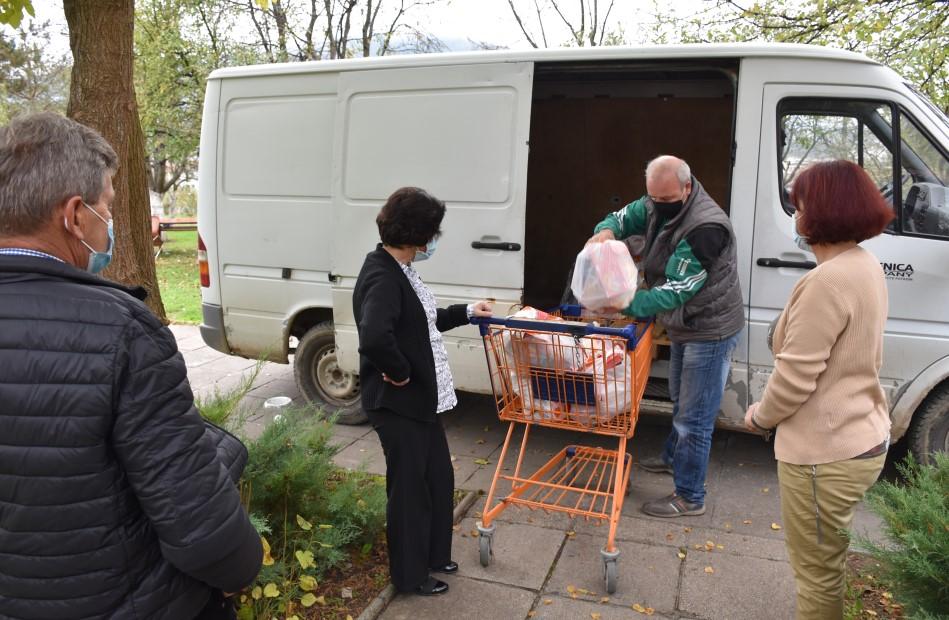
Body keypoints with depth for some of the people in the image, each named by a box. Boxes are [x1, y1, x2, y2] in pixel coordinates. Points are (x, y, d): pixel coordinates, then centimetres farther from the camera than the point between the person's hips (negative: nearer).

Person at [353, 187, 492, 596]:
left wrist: (466, 312, 21)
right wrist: (400, 372, -24)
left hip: (421, 398, 10)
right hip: (396, 403, -10)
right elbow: (375, 338, -40)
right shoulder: (383, 277, -24)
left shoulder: (399, 270, 8)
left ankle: (434, 555, 40)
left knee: (439, 478, 21)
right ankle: (410, 575, 26)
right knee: (409, 488, 6)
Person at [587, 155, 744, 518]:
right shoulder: (656, 206, -5)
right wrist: (605, 232, -19)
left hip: (709, 332, -9)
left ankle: (690, 498, 13)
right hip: (683, 326, 9)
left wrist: (627, 305, -40)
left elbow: (676, 291, -32)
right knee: (679, 400, 27)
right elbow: (623, 218, 6)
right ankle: (674, 458, 49)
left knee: (694, 417, -1)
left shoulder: (705, 227, -31)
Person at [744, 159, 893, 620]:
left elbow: (795, 377, -24)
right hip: (863, 439, 10)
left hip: (825, 453, -10)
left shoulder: (828, 281, -25)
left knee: (817, 575, 9)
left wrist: (759, 417, -5)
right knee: (828, 566, 28)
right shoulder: (866, 267, 7)